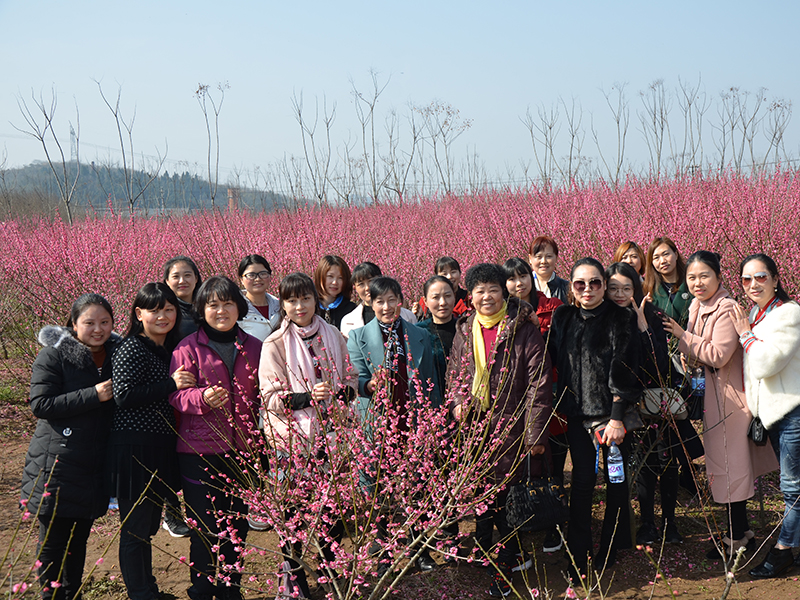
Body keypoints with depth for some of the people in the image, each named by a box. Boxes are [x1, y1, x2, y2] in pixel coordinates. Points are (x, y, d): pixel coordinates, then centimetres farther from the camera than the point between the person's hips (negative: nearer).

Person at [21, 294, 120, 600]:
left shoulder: (116, 353, 7)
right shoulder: (54, 355, -8)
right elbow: (40, 404, -16)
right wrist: (93, 395, -20)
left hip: (94, 467, 5)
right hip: (57, 466, -4)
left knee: (79, 537, 14)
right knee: (54, 539, 2)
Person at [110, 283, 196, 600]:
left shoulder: (169, 349, 13)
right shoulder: (132, 349, -12)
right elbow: (124, 396, -20)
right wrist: (171, 385, -20)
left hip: (161, 448, 9)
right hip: (134, 448, -9)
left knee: (150, 524, 19)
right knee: (135, 529, 1)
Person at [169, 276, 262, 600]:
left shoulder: (254, 348, 9)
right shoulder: (188, 348, -2)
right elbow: (176, 394, -7)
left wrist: (258, 437, 3)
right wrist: (202, 398, -27)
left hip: (243, 451, 3)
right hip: (200, 451, -3)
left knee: (237, 525, 12)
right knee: (204, 527, 1)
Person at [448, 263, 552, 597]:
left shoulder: (523, 330, -8)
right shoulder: (465, 330, 8)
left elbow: (539, 384, -10)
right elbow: (455, 372, 21)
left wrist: (536, 433, -13)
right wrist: (458, 402, 2)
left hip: (511, 426, -5)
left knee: (506, 495, -2)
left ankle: (506, 564, 14)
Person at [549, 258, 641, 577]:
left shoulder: (620, 319, -7)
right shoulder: (563, 318, 7)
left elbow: (623, 370, -11)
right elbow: (554, 360, 12)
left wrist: (617, 418, -16)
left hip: (611, 411, -3)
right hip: (577, 413, 3)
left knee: (616, 479, 9)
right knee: (582, 480, 3)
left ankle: (610, 547, 26)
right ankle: (577, 553, 11)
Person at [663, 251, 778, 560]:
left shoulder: (727, 309, -20)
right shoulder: (697, 308, 9)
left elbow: (718, 355, -25)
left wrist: (683, 335, -20)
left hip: (730, 393, -9)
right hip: (713, 392, 9)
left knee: (729, 463, -2)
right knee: (724, 461, 16)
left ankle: (737, 537, 9)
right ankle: (742, 531, 28)